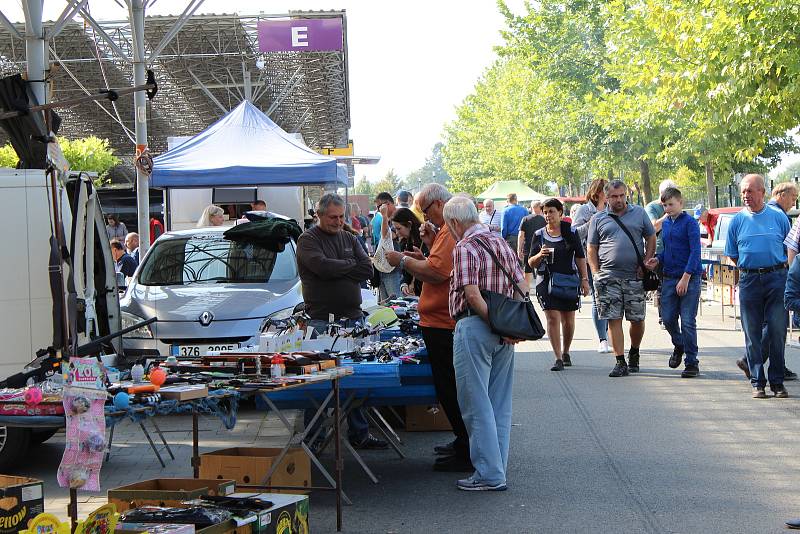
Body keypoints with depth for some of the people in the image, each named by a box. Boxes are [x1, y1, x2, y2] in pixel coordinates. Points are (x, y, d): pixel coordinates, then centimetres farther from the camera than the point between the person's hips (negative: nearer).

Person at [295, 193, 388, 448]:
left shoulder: (350, 239, 17)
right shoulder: (308, 240, 0)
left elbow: (367, 270, 4)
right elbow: (322, 266, -18)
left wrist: (336, 271, -7)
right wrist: (351, 265, -2)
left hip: (353, 318, 5)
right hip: (322, 320, -5)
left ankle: (359, 434, 15)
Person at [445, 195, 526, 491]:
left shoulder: (465, 248, -12)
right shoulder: (502, 243, 13)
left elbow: (472, 294, -21)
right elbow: (522, 286, 11)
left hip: (474, 326, -8)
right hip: (503, 333, 8)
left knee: (476, 404, -2)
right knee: (499, 404, 12)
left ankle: (489, 475, -1)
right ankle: (497, 468, 18)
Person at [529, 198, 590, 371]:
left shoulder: (571, 232, 3)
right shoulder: (539, 235, 5)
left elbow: (580, 257, 5)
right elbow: (531, 263, 6)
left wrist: (584, 279, -2)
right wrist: (540, 255, -15)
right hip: (546, 282, 0)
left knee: (568, 320, 8)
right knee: (552, 318, -11)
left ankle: (565, 352, 31)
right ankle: (558, 358, -9)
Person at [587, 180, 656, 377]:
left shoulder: (639, 213, 10)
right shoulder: (598, 219, 9)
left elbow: (651, 238, 14)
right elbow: (591, 248, 11)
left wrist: (646, 263, 2)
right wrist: (596, 272, 0)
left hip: (635, 277, 0)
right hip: (608, 277, 0)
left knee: (637, 319, 4)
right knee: (613, 320, -4)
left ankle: (634, 353, 29)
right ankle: (620, 362, 0)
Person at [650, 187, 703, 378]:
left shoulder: (689, 222, -7)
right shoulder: (665, 223, 13)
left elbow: (695, 252, -13)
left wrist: (685, 278, -18)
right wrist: (658, 259, 2)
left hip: (690, 277, -6)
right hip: (669, 277, 6)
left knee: (688, 321, -5)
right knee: (667, 318, 6)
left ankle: (691, 363, 3)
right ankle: (679, 346, 34)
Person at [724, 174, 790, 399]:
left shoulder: (779, 217, 4)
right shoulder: (737, 220, 7)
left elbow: (789, 248, 11)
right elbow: (732, 255, 14)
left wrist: (778, 269, 6)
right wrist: (749, 267, 10)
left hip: (777, 279, -1)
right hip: (749, 281, 1)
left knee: (777, 331, -2)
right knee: (752, 333, 2)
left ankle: (777, 382, 7)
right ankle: (757, 382, 9)